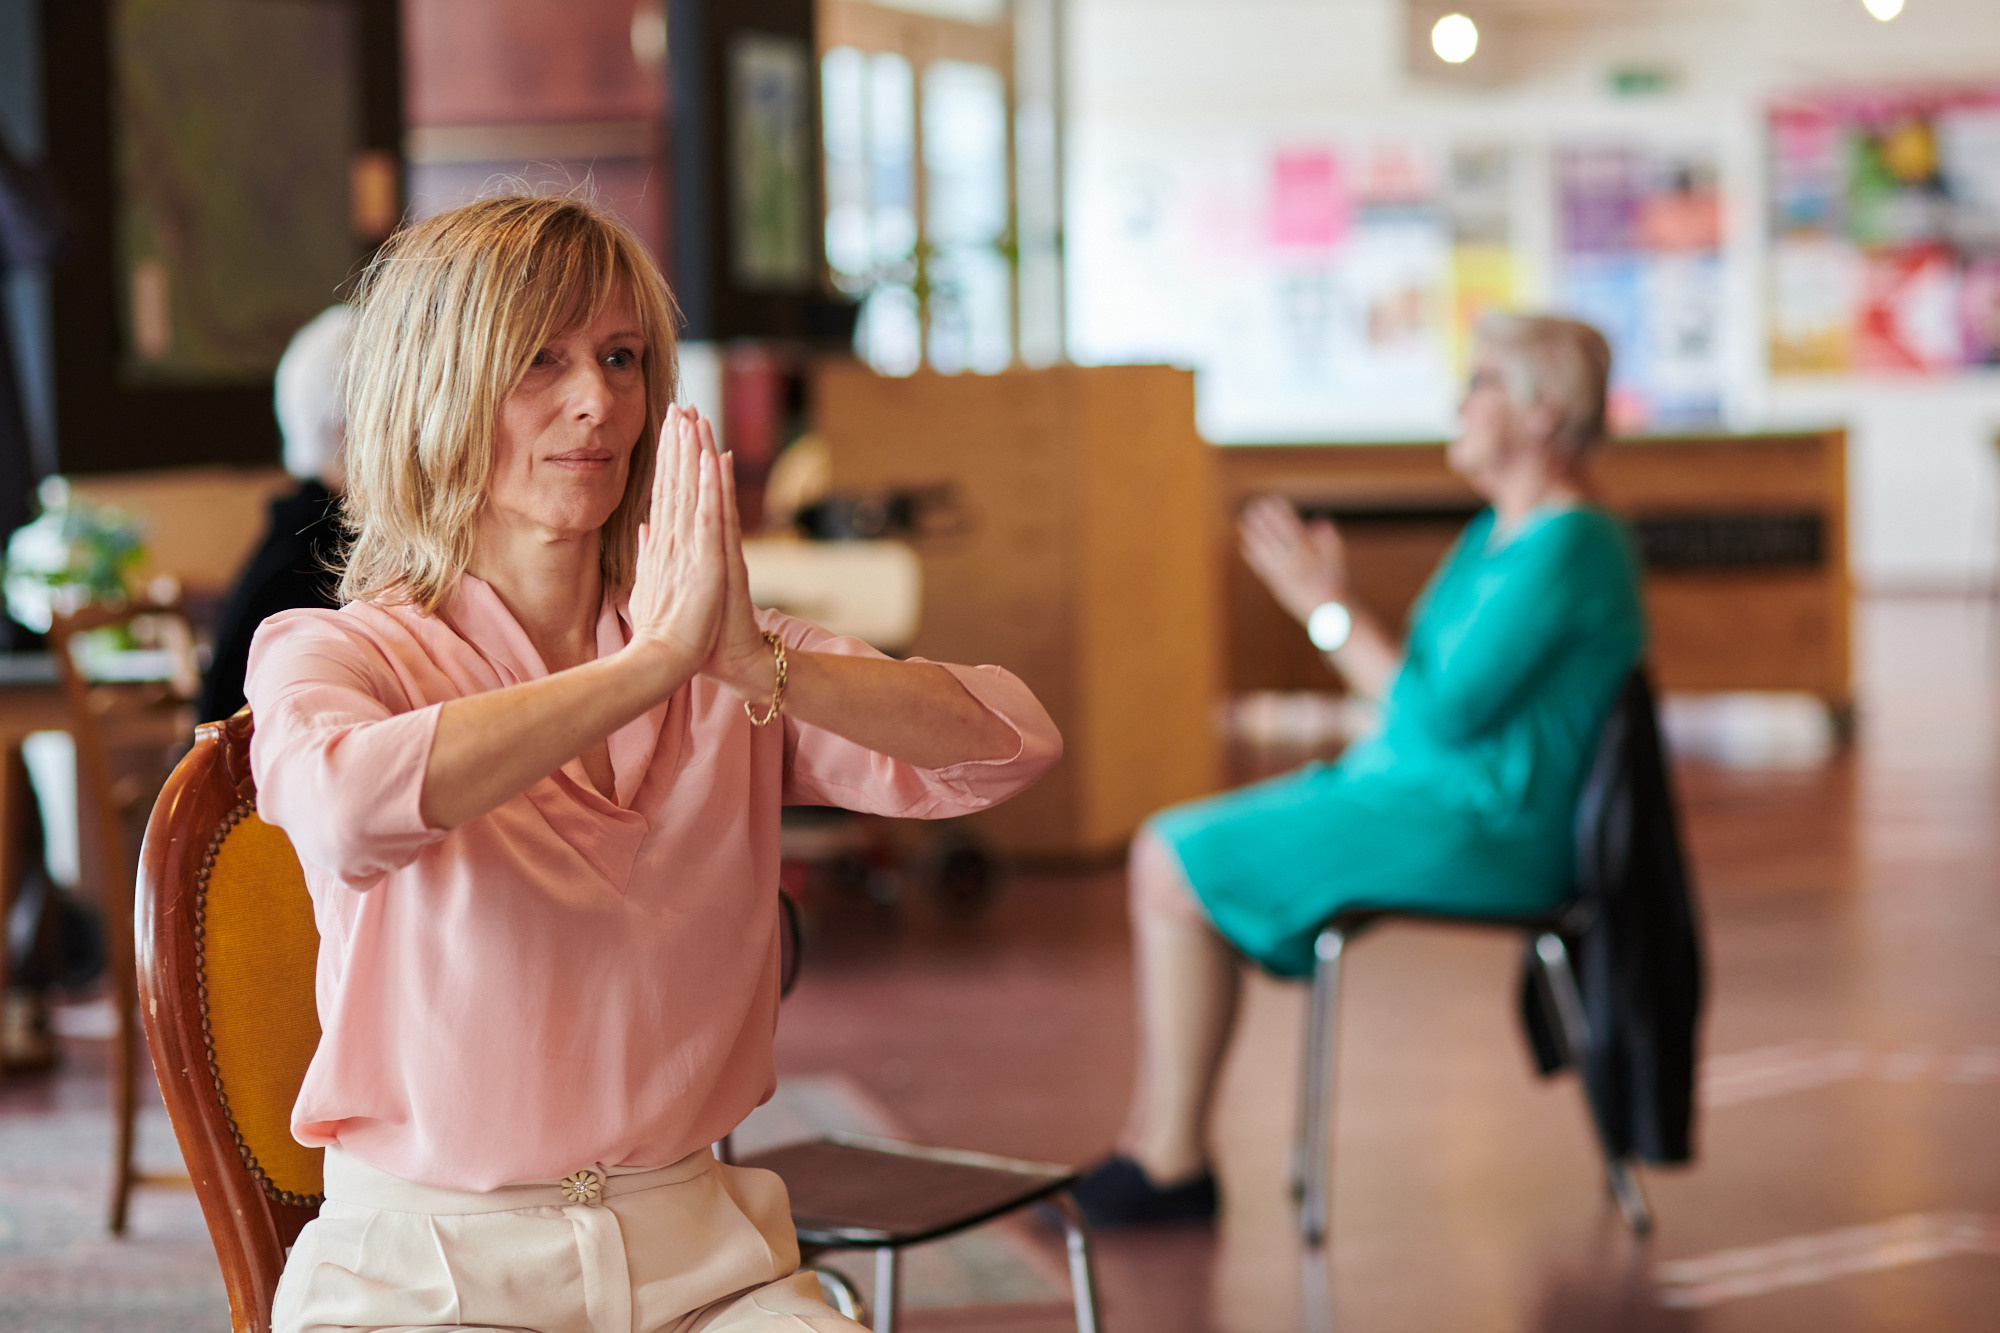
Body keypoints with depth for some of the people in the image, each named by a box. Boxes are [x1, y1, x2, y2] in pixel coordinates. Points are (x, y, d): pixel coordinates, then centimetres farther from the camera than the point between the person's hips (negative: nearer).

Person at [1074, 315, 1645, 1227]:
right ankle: (1147, 1150, 2)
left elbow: (1441, 712, -22)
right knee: (1166, 849, 4)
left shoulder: (1564, 549, -18)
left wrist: (1329, 610, -15)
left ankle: (1174, 1166, -6)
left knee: (1178, 869, -13)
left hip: (1479, 832, -11)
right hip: (1421, 792, 11)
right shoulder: (1497, 532, 15)